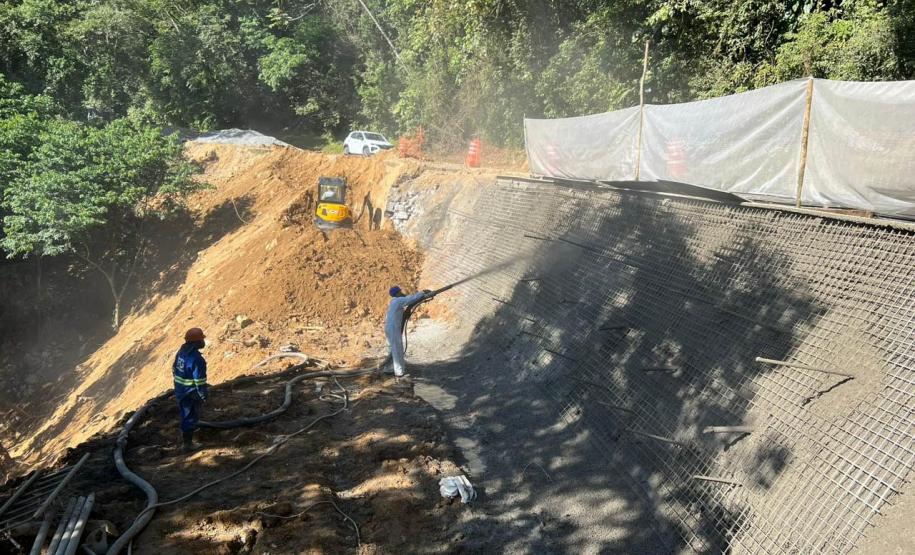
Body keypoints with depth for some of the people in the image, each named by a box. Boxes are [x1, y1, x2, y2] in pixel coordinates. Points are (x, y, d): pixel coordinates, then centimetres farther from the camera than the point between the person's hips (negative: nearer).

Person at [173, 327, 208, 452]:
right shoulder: (196, 358, -27)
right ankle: (188, 444, 16)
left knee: (185, 414, 24)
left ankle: (184, 439, 39)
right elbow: (199, 380, -24)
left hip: (180, 390, 9)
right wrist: (203, 395, -13)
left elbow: (175, 369, 13)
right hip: (191, 393, -9)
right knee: (191, 417, 6)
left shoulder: (181, 352, 1)